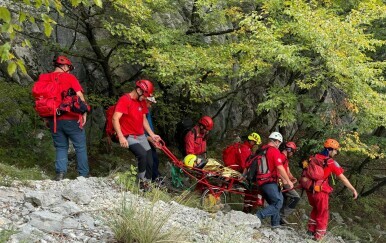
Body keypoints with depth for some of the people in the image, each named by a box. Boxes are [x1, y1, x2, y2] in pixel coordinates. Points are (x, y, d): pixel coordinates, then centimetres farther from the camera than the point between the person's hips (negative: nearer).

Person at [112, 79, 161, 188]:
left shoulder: (142, 102, 10)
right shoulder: (125, 100, -15)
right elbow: (115, 119, -22)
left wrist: (152, 134, 12)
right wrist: (121, 137, -30)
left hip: (141, 136, 8)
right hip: (129, 137, -8)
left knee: (150, 160, 0)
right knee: (142, 154, -29)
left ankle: (147, 182, 16)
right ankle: (141, 181, -12)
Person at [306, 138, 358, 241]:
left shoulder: (314, 158, 3)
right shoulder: (331, 163, -12)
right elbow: (342, 178, -9)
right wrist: (353, 189, -2)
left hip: (310, 189, 6)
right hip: (321, 191, -6)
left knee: (316, 209, 29)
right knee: (323, 213, 13)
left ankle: (311, 229, 33)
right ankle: (319, 235, 18)